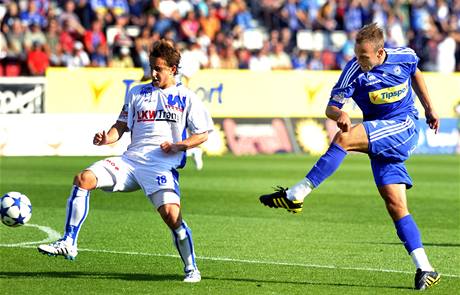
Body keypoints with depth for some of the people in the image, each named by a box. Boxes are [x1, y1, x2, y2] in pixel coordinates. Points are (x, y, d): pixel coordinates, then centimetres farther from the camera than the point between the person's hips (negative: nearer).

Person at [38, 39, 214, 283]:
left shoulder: (186, 98, 6)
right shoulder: (137, 93, 17)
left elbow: (202, 134, 7)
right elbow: (122, 126, 20)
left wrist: (177, 146, -10)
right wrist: (107, 138, -1)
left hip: (162, 165, -4)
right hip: (131, 160, 4)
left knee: (171, 215, -23)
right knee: (83, 179, -18)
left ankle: (191, 269, 0)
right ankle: (68, 244, -17)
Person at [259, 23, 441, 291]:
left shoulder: (405, 57, -5)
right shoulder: (354, 71, -7)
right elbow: (331, 108, -9)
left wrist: (429, 108, 22)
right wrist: (339, 114, -32)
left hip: (405, 127, -3)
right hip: (380, 140, 3)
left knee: (345, 138, -28)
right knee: (396, 205, -7)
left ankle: (296, 195, -26)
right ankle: (425, 270, -3)